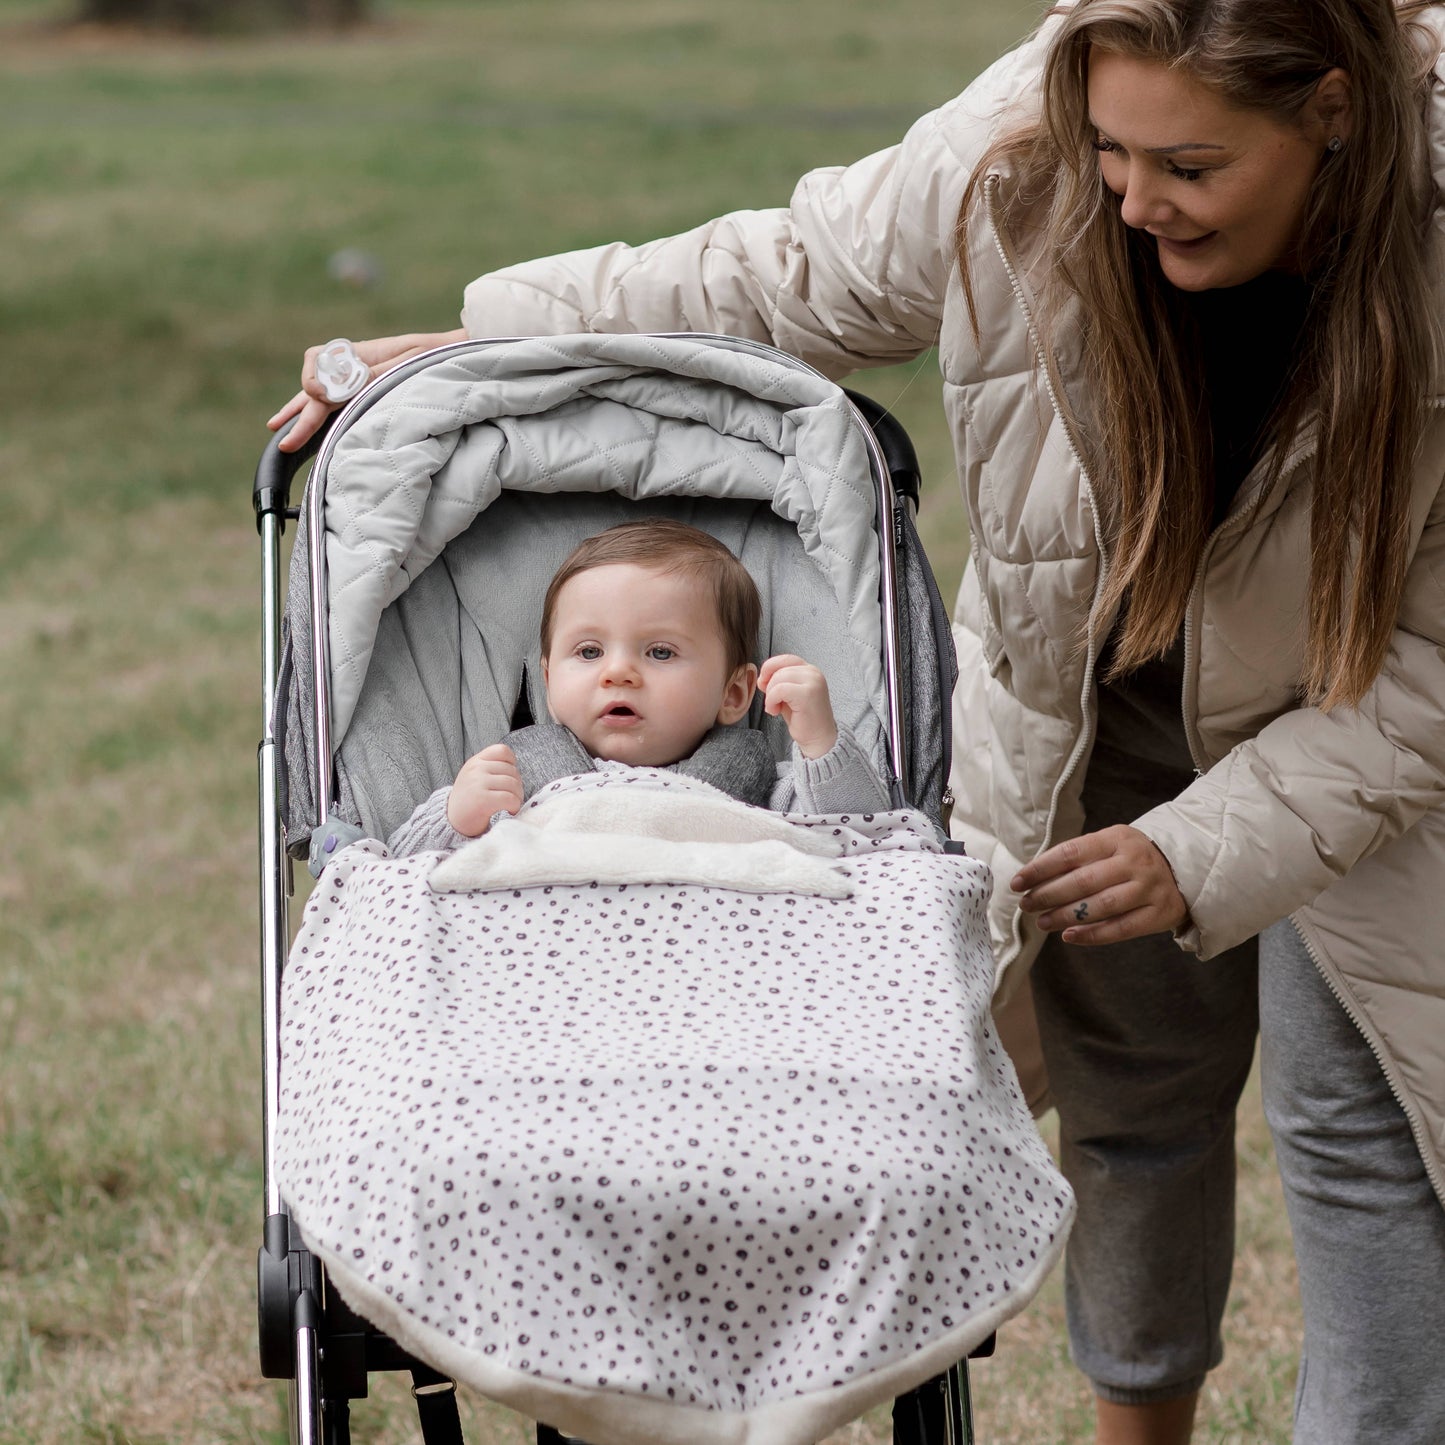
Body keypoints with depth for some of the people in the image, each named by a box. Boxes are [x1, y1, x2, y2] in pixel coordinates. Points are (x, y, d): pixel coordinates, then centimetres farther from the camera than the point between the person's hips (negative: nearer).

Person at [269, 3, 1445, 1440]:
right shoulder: (1020, 157, -29)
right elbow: (791, 280, -9)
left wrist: (1206, 855, -29)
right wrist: (477, 347, -5)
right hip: (1091, 700, 3)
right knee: (1129, 1092, 15)